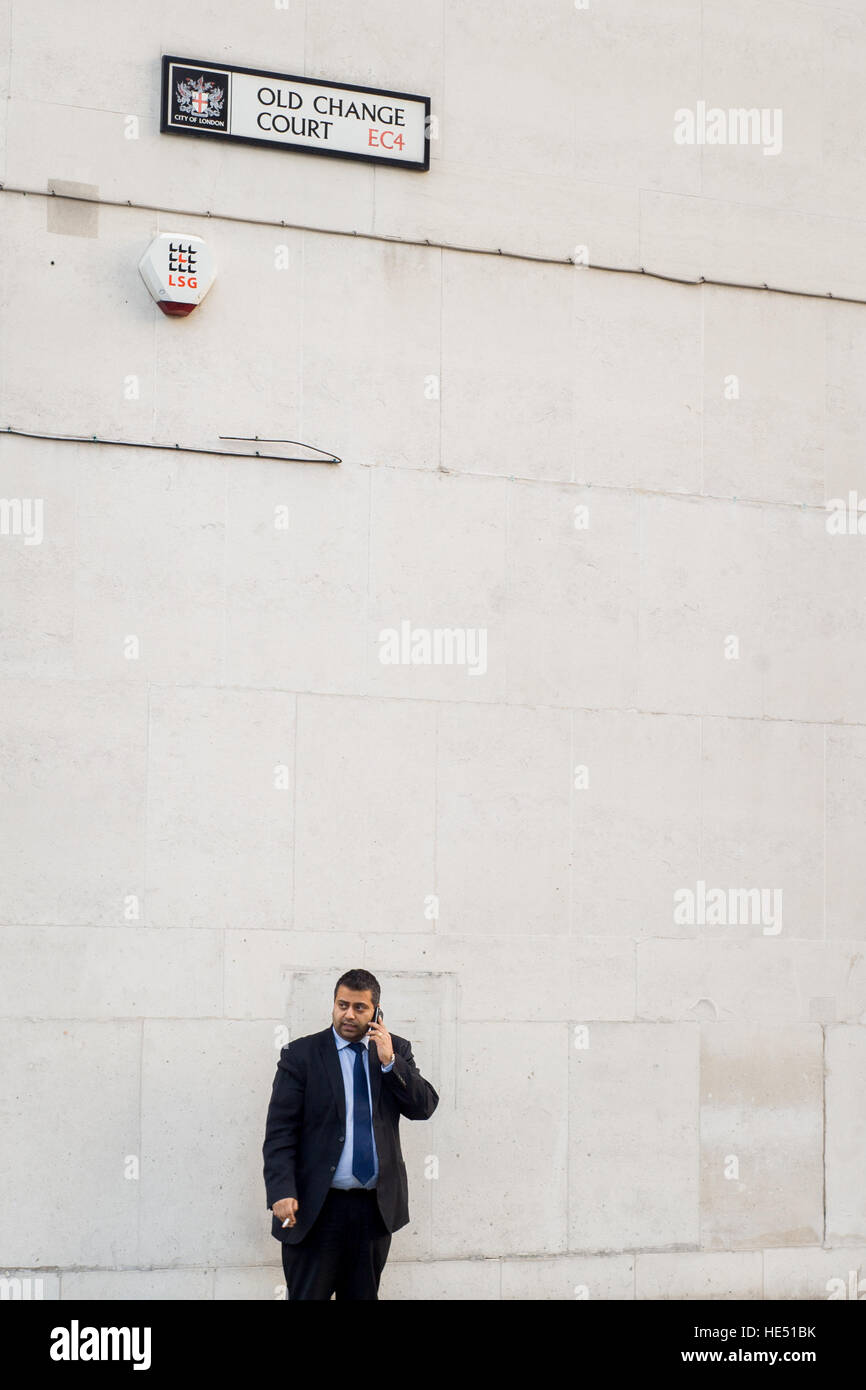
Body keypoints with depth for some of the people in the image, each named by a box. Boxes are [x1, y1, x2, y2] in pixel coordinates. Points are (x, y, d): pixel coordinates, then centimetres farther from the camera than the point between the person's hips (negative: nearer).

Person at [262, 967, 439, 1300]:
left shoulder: (396, 1051, 7)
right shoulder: (301, 1054, -3)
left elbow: (424, 1107, -1)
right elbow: (279, 1131, -7)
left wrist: (389, 1062, -12)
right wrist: (282, 1192, -17)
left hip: (377, 1206, 3)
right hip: (317, 1207, -3)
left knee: (363, 1294, 13)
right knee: (308, 1295, 0)